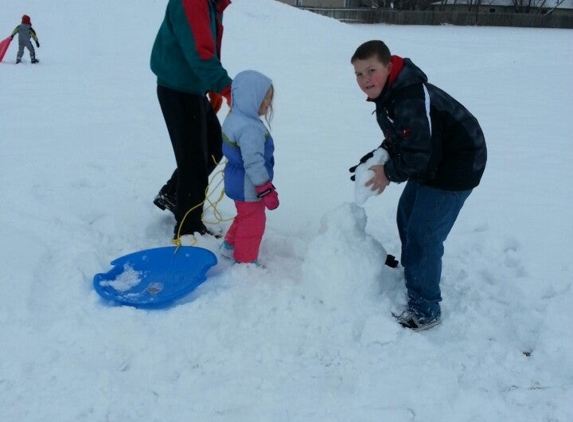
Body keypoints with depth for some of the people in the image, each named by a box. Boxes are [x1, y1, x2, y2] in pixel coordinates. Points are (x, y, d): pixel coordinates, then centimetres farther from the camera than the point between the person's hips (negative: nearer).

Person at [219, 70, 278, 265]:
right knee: (253, 222, 7)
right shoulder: (250, 129, -30)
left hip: (237, 181, 10)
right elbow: (254, 163, -30)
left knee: (245, 216, 28)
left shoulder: (234, 118, 4)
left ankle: (230, 245, 45)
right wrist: (266, 190, -22)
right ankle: (245, 261, 22)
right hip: (248, 186, -10)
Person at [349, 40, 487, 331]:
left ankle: (425, 309, 7)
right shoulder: (389, 93, 2)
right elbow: (398, 140, 13)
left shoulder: (410, 100, -31)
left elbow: (418, 156, -30)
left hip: (457, 165, -10)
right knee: (406, 217, 21)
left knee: (423, 234, -8)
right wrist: (375, 159, -2)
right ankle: (412, 273, 43)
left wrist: (389, 173, -14)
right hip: (433, 159, 10)